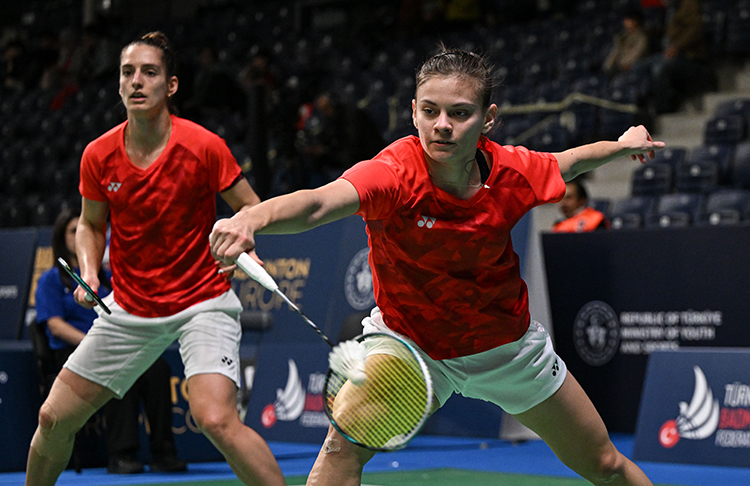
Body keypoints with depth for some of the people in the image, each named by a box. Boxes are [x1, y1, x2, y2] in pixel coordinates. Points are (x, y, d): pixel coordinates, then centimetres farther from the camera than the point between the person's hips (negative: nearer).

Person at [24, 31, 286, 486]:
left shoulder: (204, 146, -14)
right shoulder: (98, 155, -4)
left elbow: (251, 208, -4)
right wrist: (89, 271, -6)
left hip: (203, 303, -4)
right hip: (129, 309, 4)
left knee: (217, 420, -27)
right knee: (54, 419, 6)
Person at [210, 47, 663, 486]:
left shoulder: (514, 171, -21)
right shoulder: (394, 173, -33)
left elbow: (567, 163, 6)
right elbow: (318, 203, -54)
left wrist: (622, 145, 2)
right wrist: (251, 218, -71)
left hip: (506, 343, 3)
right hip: (407, 338, -2)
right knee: (344, 446, -25)